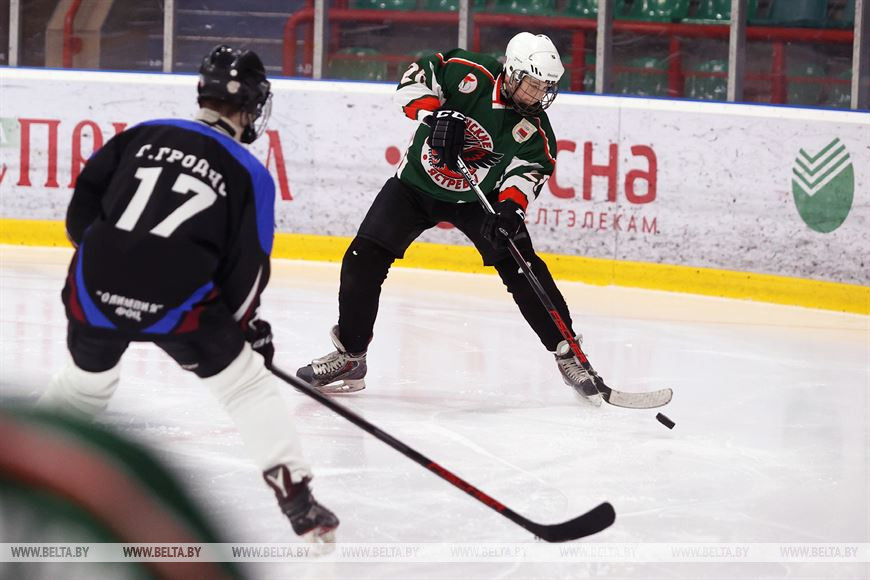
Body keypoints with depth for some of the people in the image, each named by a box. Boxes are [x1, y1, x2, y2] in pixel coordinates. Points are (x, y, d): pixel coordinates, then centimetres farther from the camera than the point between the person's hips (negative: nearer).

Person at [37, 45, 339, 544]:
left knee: (87, 381, 32)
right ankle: (295, 498, 2)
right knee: (250, 386, 12)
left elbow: (83, 206, 13)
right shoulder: (249, 175, 5)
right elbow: (246, 268, 3)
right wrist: (251, 326, 19)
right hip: (176, 302, -3)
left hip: (94, 289, 4)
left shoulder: (143, 135, 13)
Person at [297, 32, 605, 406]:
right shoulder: (470, 74, -21)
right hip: (416, 183, 0)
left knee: (522, 269, -12)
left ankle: (567, 354, 0)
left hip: (477, 198, 1)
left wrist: (510, 207, -42)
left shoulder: (534, 130, -16)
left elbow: (529, 169, -23)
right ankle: (350, 357, 3)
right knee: (363, 259, -9)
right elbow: (416, 77, -18)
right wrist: (436, 115, -34)